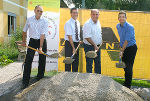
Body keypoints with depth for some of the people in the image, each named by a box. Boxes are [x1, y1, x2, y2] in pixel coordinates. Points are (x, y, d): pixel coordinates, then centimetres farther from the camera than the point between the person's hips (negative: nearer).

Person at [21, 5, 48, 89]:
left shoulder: (44, 21, -8)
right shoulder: (29, 20, -1)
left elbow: (43, 34, -17)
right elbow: (24, 31, 13)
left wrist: (41, 47, -24)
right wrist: (24, 41, 18)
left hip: (42, 41, -1)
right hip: (32, 41, 1)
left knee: (42, 61, 4)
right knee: (28, 61, -6)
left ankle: (40, 78, 22)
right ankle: (25, 82, -1)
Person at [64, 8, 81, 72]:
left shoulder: (78, 23, 10)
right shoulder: (68, 23, -14)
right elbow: (69, 36, -19)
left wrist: (79, 41, 4)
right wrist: (73, 48, -21)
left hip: (76, 44, 7)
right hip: (69, 43, -7)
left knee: (76, 61, 13)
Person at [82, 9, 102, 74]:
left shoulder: (98, 22, 7)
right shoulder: (87, 24, -18)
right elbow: (87, 37, -23)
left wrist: (100, 41, 11)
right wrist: (94, 45, -22)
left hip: (97, 46, 8)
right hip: (89, 46, -8)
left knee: (98, 62, 15)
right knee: (89, 63, 1)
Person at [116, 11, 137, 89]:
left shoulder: (130, 27, -19)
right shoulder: (118, 26, 5)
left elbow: (127, 40, -21)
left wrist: (122, 51, -20)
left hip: (131, 48, -7)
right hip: (124, 47, 7)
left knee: (129, 68, -6)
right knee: (125, 67, 13)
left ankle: (127, 86, 4)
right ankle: (126, 83, 28)